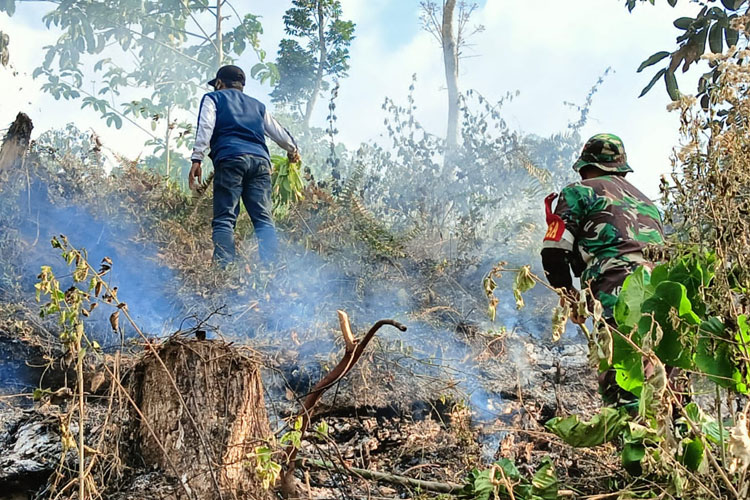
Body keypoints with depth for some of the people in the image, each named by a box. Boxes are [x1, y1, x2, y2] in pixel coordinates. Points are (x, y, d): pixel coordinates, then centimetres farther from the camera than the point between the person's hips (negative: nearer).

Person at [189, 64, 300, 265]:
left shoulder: (213, 98, 20)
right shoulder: (257, 105, 31)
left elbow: (205, 127, 1)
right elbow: (279, 132, 37)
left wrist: (197, 159, -7)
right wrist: (293, 150, 56)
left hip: (230, 158, -3)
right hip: (260, 160, 4)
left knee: (224, 219, -8)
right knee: (264, 219, -2)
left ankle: (223, 267, -22)